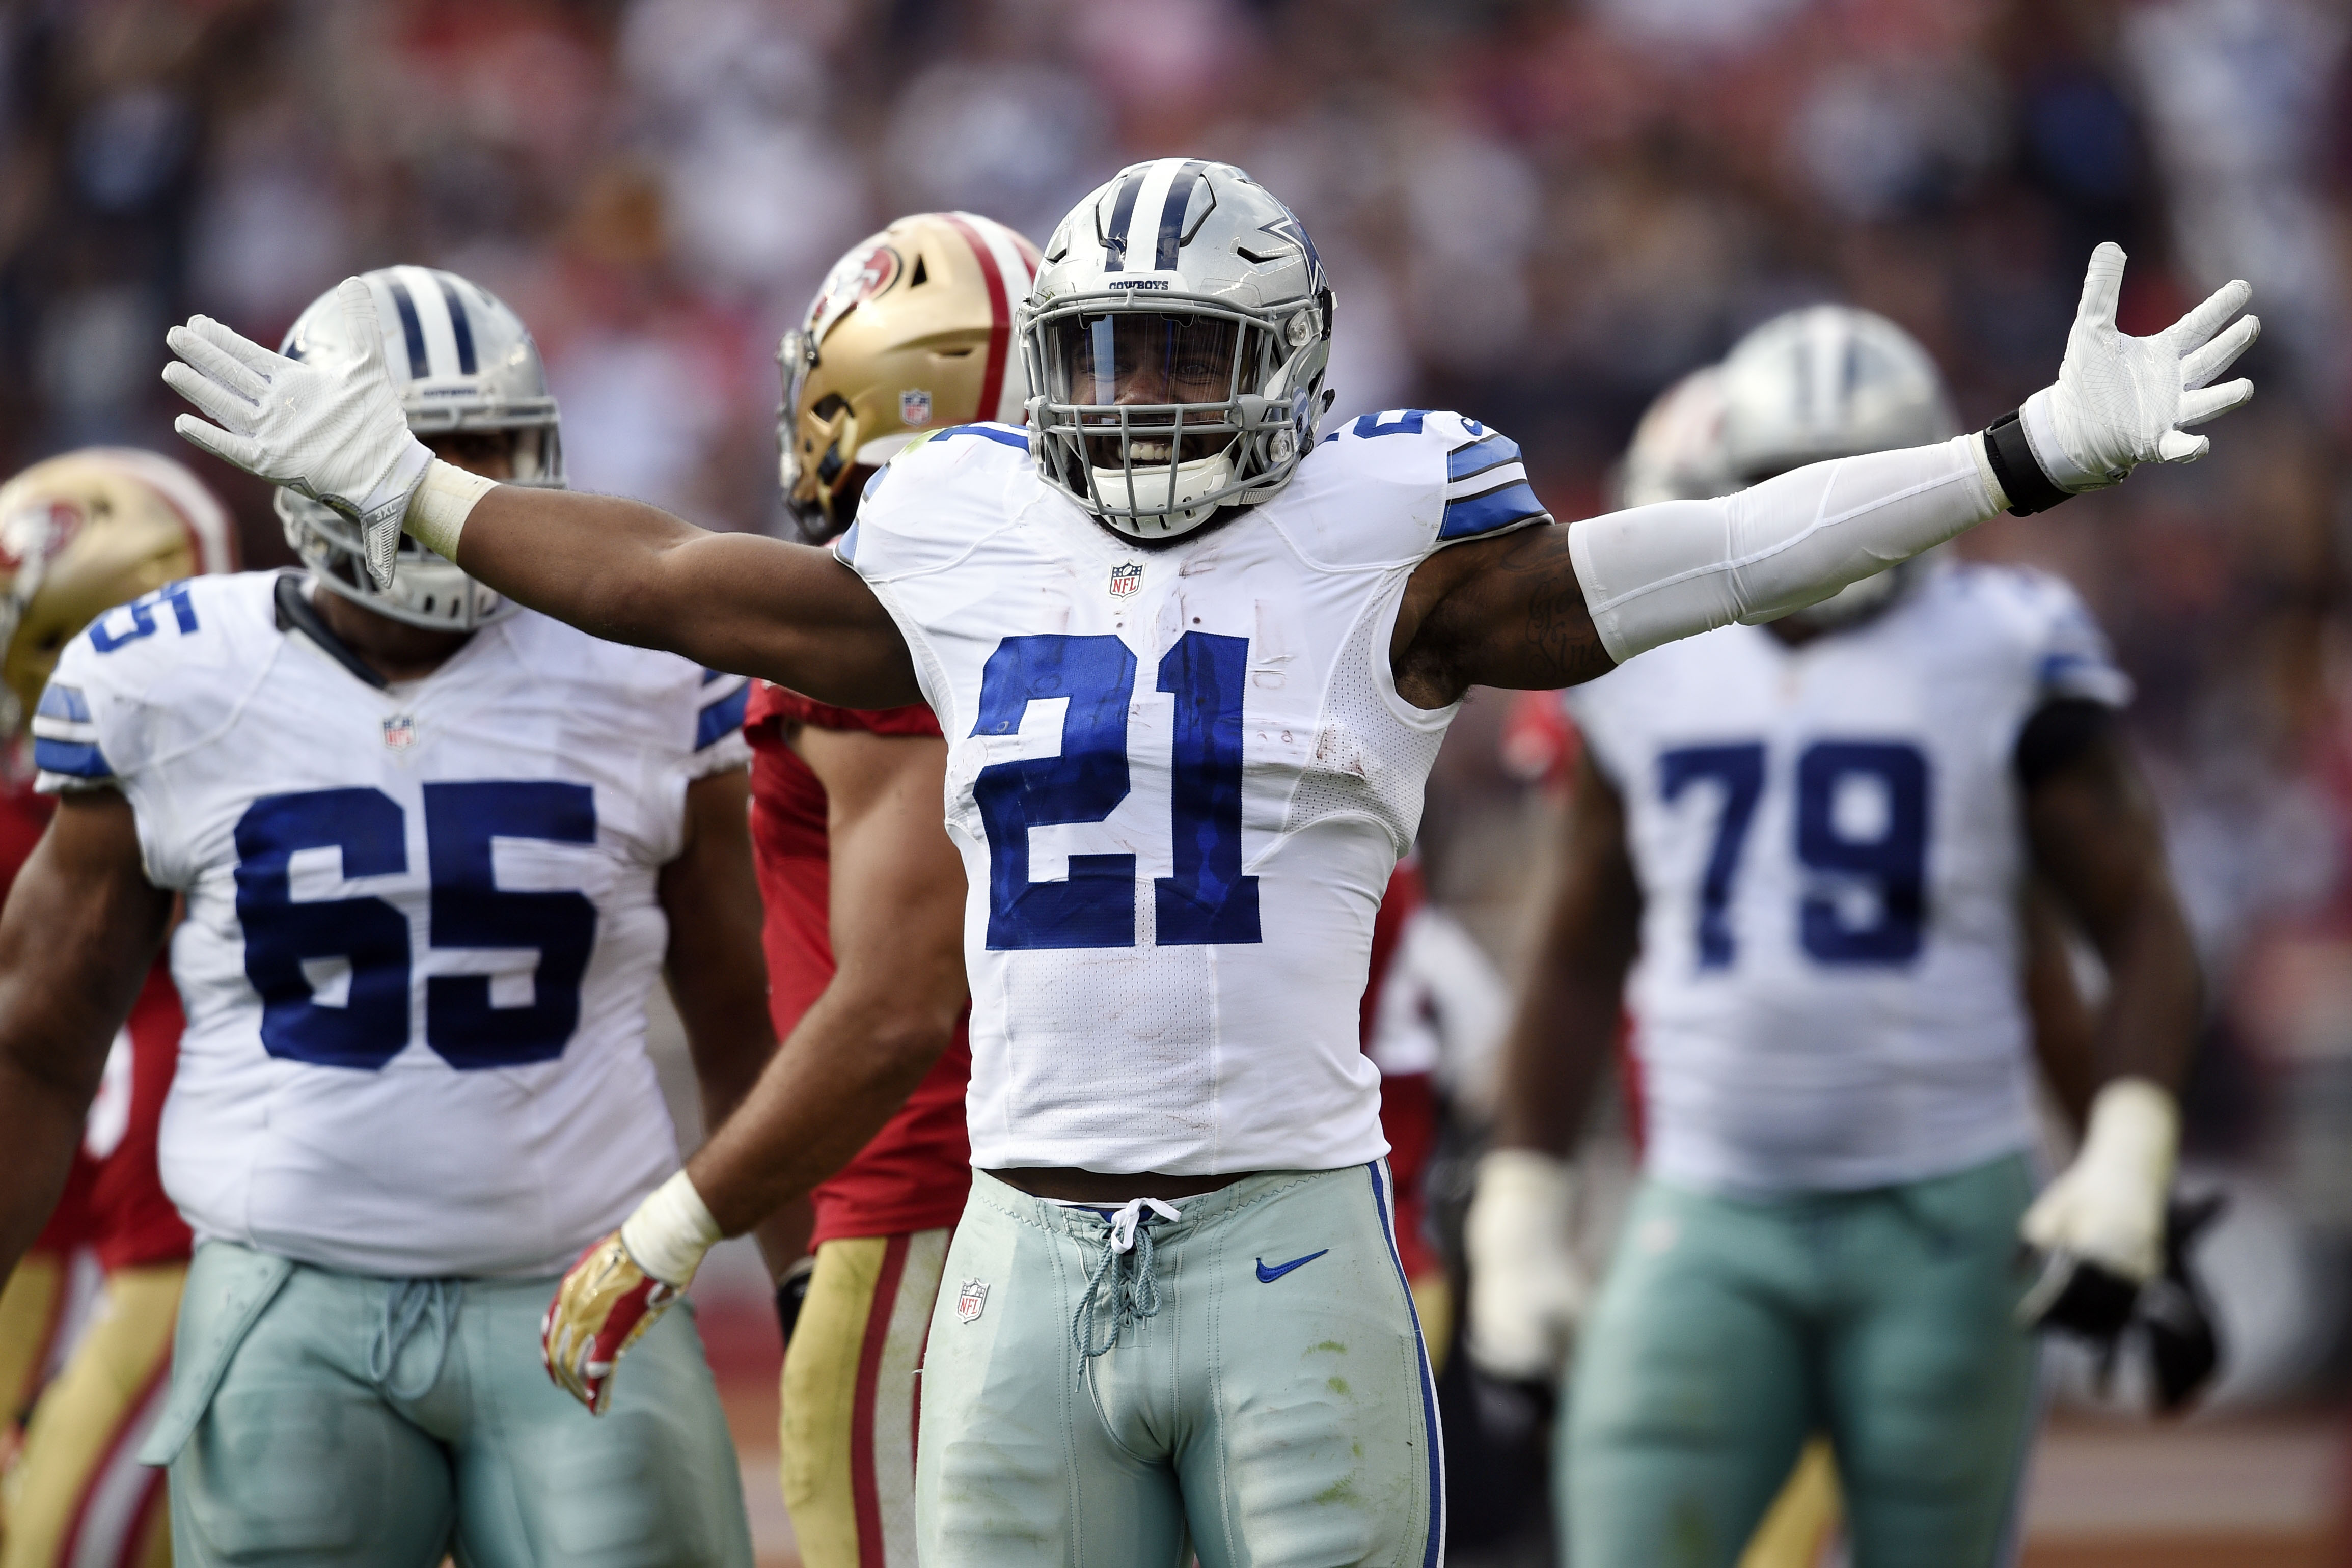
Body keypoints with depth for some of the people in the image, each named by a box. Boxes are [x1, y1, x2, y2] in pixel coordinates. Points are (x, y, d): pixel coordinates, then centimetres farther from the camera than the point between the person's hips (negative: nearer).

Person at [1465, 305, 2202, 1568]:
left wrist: (2126, 1165, -14)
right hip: (1709, 1224, 3)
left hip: (1939, 1220, -2)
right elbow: (1582, 960, 17)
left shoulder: (2002, 661, -2)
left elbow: (2143, 930, -1)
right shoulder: (1651, 672, 9)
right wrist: (1521, 1215, 12)